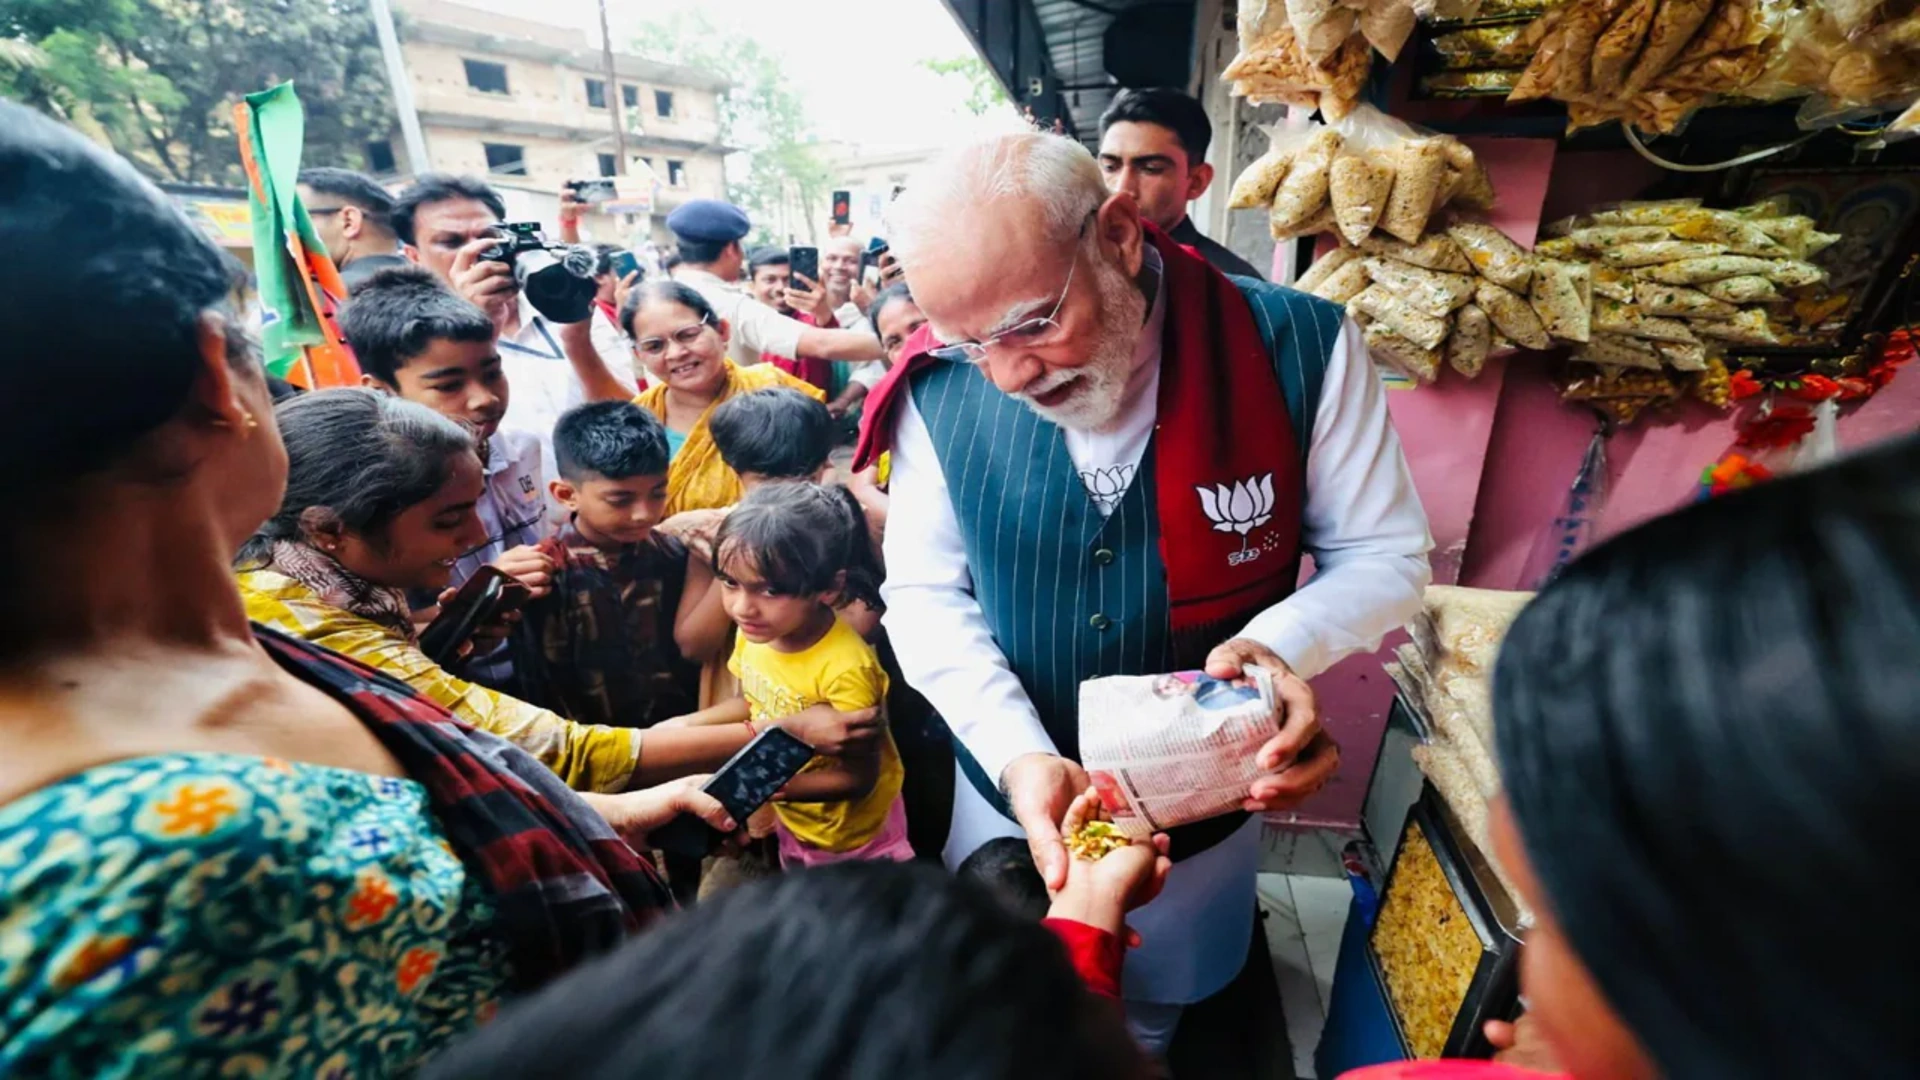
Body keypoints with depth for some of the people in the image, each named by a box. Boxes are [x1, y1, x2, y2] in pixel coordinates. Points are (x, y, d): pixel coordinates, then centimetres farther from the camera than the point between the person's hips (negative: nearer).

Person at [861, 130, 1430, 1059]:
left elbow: (1383, 554, -9)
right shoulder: (944, 388, -18)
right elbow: (923, 593, -12)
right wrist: (1020, 757, -26)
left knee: (1151, 1018, 31)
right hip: (1012, 789, 1)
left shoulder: (1298, 350, -20)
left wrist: (1281, 640, -29)